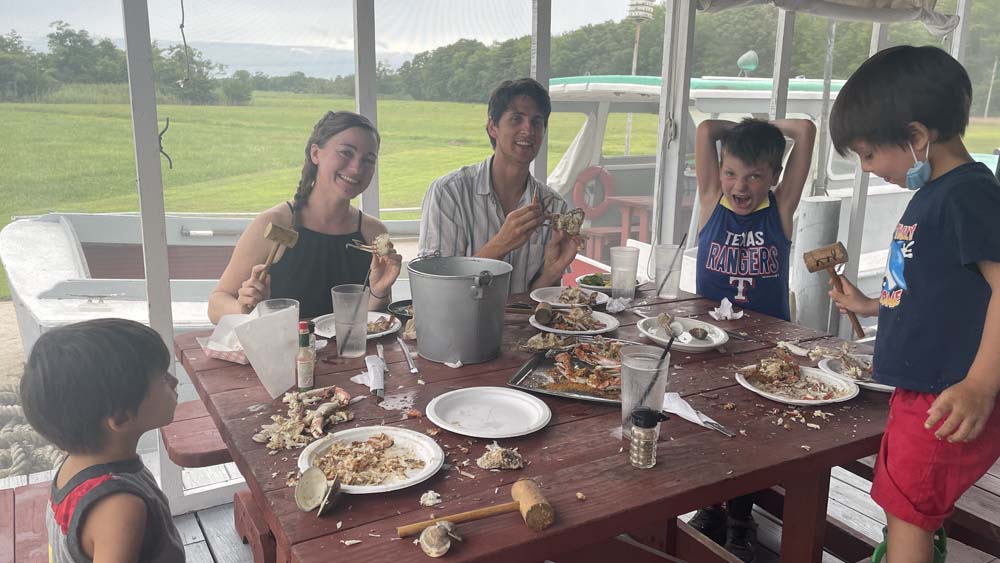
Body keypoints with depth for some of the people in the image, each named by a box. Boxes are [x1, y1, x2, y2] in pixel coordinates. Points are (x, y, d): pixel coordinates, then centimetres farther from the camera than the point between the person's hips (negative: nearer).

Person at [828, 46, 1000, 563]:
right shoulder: (931, 195, 14)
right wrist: (871, 306, 27)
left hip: (949, 402, -10)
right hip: (919, 389, 10)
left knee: (907, 510, -1)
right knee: (915, 511, 20)